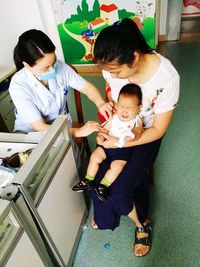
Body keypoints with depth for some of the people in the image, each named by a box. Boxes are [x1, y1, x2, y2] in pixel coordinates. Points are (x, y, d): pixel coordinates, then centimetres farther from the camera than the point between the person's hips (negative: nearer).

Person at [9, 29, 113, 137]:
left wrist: (100, 103, -24)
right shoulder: (18, 85, -23)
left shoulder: (60, 67, -14)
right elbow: (40, 127, -24)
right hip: (29, 131, -2)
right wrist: (78, 131, -30)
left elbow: (87, 87, -2)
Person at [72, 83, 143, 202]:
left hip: (124, 149, -3)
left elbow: (138, 132, -23)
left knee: (117, 166, -20)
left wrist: (132, 135, -47)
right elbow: (105, 128, 3)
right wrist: (101, 135, -19)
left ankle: (103, 186, 1)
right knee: (95, 156, -8)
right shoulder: (114, 117, -3)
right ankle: (88, 181, 10)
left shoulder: (137, 120, -11)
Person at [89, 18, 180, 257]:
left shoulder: (167, 78, -32)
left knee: (120, 189, -12)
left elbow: (158, 129, -21)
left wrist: (120, 143, -25)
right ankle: (105, 213, 33)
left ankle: (142, 224, 23)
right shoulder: (114, 65, -19)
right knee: (97, 177, -4)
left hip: (146, 134, -4)